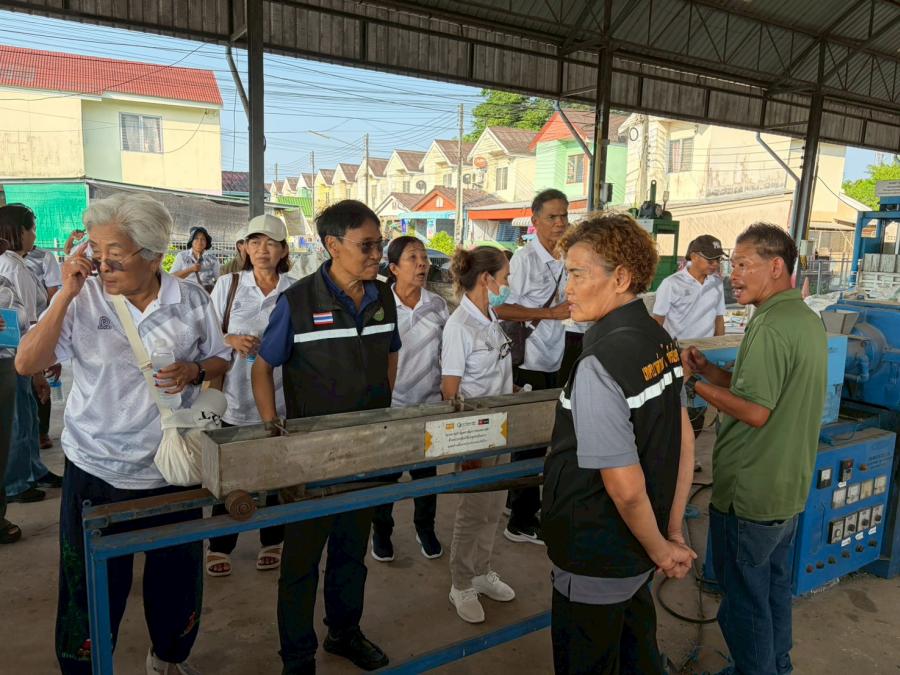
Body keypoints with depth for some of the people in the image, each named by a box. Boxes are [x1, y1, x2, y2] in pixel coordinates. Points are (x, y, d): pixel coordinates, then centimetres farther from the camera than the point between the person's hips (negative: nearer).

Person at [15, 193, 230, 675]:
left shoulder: (190, 300, -6)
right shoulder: (83, 300, -10)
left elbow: (219, 359, 5)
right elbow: (26, 363, -17)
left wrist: (194, 370, -17)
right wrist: (66, 294, -23)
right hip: (96, 470, -1)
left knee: (179, 577, 18)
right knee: (91, 589, 13)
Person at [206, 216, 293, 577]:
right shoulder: (227, 285, 1)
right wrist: (231, 340, -14)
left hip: (279, 401, 0)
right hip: (235, 399, 0)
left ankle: (271, 541, 31)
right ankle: (220, 546, 28)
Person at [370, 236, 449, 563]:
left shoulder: (438, 305, 1)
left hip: (429, 403, 3)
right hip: (390, 404, -3)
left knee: (426, 471, 14)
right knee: (386, 472, 11)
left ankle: (425, 528, 36)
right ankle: (381, 530, 32)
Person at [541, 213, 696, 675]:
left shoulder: (598, 366, -29)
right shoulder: (661, 341, -2)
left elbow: (625, 488, -26)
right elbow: (684, 446, 5)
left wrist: (661, 549, -8)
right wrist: (674, 535, 11)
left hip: (594, 566, -8)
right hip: (637, 554, 8)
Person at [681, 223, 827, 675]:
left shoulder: (770, 325, -24)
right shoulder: (807, 318, 7)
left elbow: (755, 411, -25)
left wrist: (694, 382, -16)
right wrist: (709, 370, 2)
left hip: (749, 495, -10)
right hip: (789, 488, 10)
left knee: (744, 599, 8)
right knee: (774, 587, 24)